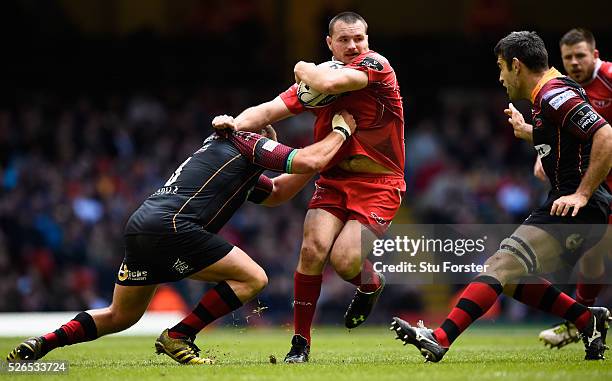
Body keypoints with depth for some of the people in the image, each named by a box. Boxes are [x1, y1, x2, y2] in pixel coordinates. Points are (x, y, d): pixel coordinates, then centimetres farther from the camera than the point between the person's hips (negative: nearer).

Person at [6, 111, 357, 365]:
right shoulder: (248, 142, 5)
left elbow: (277, 193, 42)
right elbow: (309, 161, -5)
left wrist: (322, 159, 36)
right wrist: (341, 131, 11)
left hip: (140, 227, 9)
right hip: (169, 225, -9)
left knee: (121, 316, 22)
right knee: (253, 278, -3)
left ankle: (39, 344, 11)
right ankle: (178, 337, -2)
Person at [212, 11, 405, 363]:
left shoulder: (376, 65, -13)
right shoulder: (317, 79, 4)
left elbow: (329, 84, -29)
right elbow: (270, 110, -3)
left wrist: (305, 69, -7)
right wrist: (234, 124, -23)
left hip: (379, 185, -4)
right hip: (334, 179, 5)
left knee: (344, 260, -18)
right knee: (313, 249, -16)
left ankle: (372, 284, 20)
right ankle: (300, 341, -3)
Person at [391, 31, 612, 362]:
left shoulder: (555, 95, -15)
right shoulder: (549, 95, 15)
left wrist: (582, 194, -24)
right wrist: (527, 133, 31)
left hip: (577, 209, -10)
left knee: (501, 265, -17)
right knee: (515, 277, 11)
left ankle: (440, 339, -25)